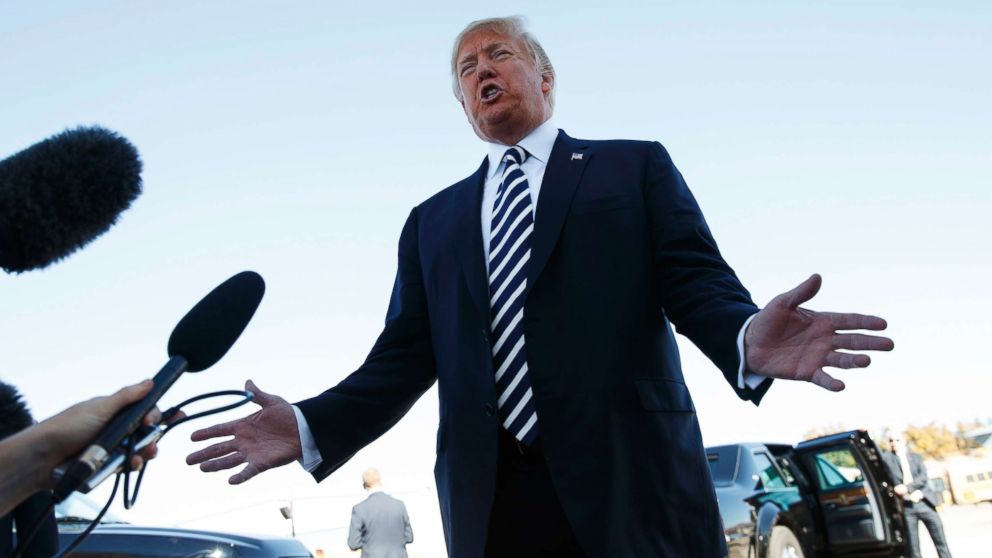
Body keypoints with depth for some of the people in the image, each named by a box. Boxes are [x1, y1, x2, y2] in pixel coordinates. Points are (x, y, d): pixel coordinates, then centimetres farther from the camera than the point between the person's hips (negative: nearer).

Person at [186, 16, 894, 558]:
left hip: (631, 490, -2)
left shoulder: (635, 167, 12)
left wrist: (746, 339, -23)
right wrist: (312, 426, -2)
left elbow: (698, 283, 1)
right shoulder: (433, 219, 21)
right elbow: (405, 357, 14)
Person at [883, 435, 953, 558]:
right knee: (913, 546, -1)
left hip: (924, 503, 1)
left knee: (940, 541, 2)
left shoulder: (916, 456, 12)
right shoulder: (887, 457, 9)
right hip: (907, 506, -1)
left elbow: (923, 477, 0)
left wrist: (907, 487, -15)